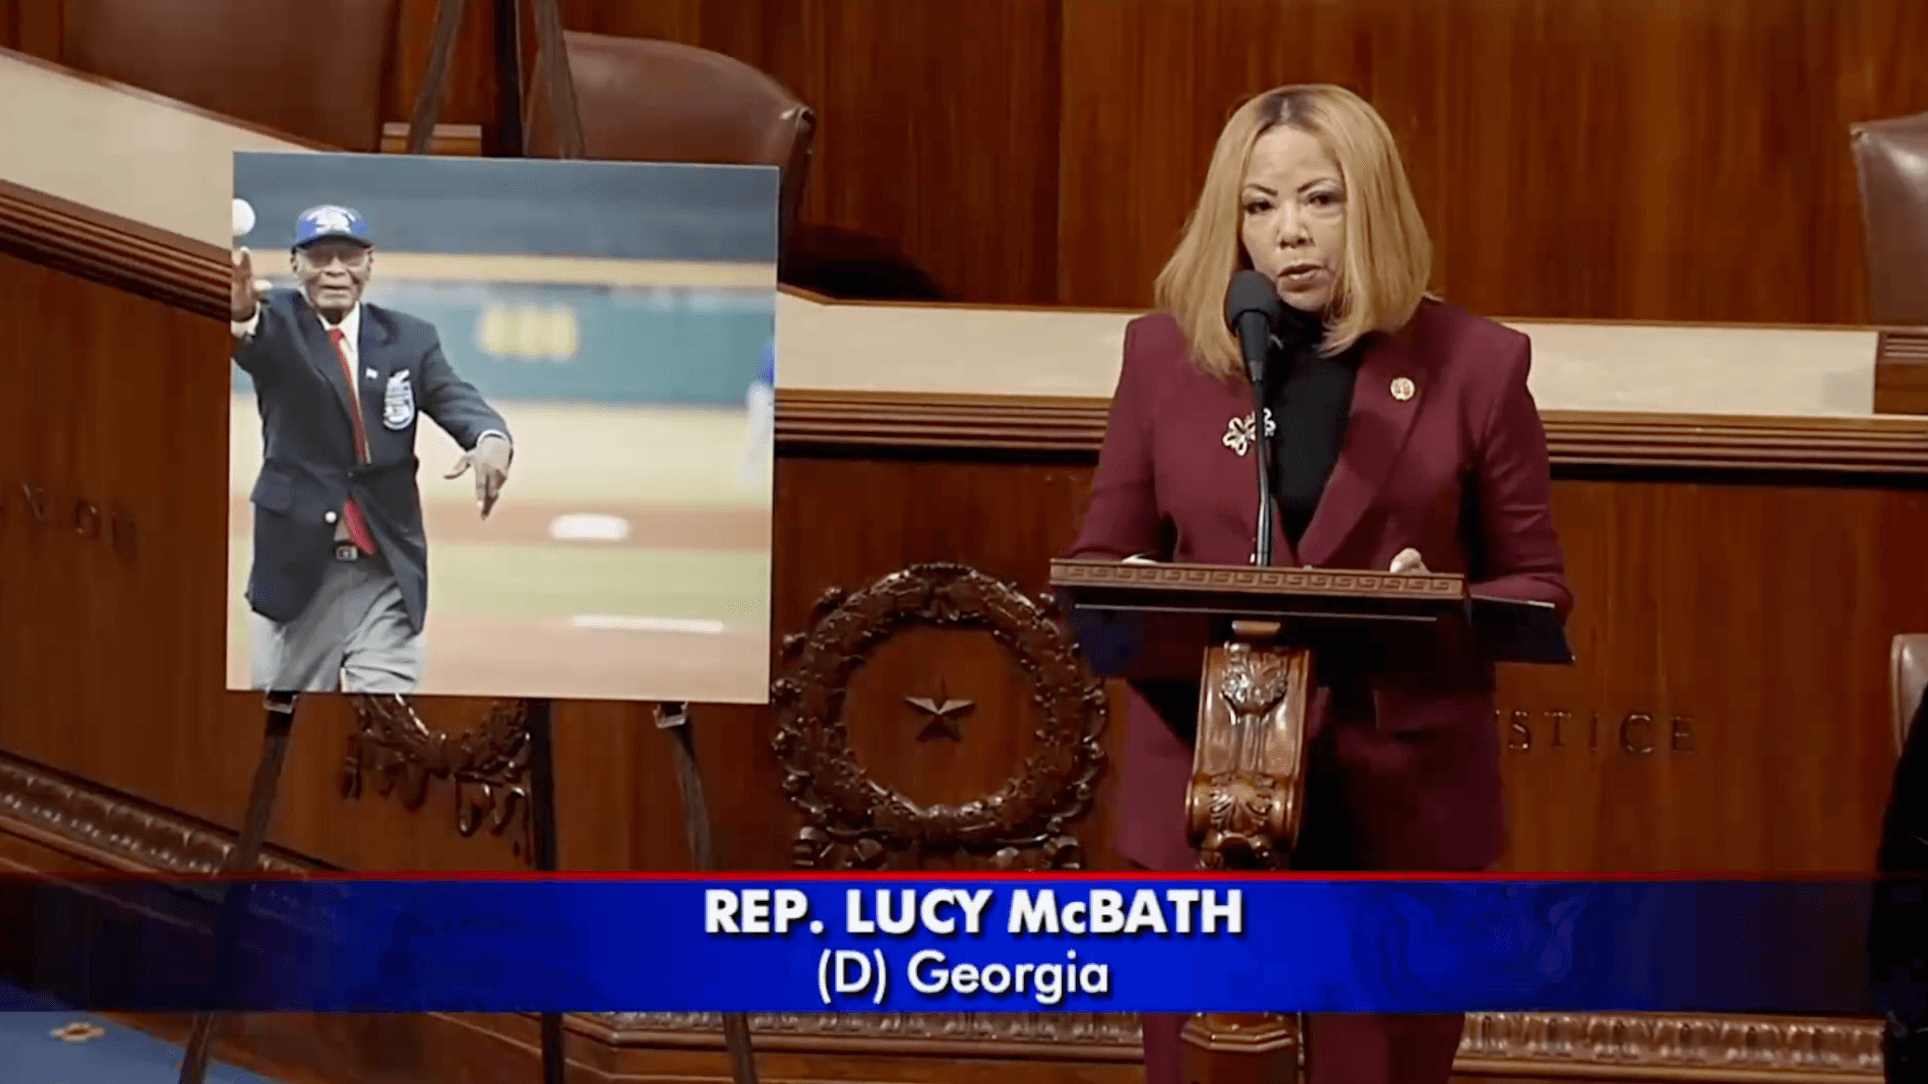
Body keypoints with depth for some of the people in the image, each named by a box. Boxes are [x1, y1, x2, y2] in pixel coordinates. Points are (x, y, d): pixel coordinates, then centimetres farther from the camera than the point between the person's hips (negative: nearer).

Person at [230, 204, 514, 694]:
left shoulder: (410, 339, 8)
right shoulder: (278, 325, 0)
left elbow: (458, 400, -7)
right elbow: (256, 337, -23)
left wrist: (492, 438, -32)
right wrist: (240, 316, -50)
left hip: (388, 577, 1)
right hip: (297, 569, -1)